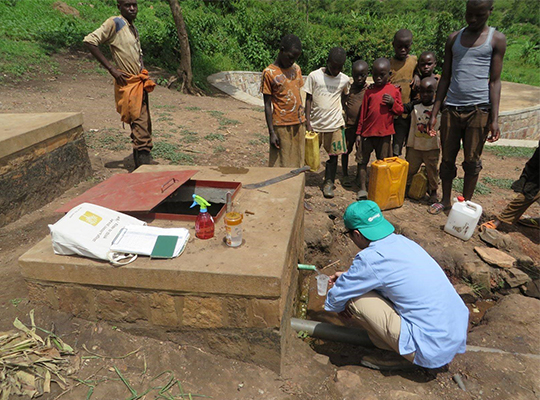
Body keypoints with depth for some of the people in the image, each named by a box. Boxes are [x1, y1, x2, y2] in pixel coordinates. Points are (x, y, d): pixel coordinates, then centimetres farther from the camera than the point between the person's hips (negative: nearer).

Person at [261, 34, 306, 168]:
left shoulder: (296, 68, 9)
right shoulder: (269, 72, -8)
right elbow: (267, 105, -8)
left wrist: (304, 120, 16)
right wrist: (271, 132, -11)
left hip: (299, 124, 6)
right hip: (281, 126, -5)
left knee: (297, 163, 12)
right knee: (281, 166, 1)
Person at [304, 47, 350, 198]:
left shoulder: (344, 79, 2)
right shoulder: (314, 76, -4)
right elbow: (308, 99, -3)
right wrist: (308, 122, -7)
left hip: (335, 123, 2)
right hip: (315, 122, -1)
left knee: (333, 154, 5)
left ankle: (329, 182, 20)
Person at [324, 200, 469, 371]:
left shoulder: (371, 258, -21)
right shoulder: (401, 241, 2)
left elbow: (335, 299, -8)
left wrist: (341, 309, 13)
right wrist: (349, 275, 27)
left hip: (432, 349, -8)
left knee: (354, 300, -10)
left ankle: (402, 356, 6)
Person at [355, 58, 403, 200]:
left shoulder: (394, 90, 4)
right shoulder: (369, 90, 3)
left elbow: (400, 110, 9)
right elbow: (363, 112, 6)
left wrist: (392, 103, -13)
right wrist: (358, 133, 5)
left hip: (385, 133, 0)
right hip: (367, 131, 0)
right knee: (363, 160, 3)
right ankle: (362, 188, 13)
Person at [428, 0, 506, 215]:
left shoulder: (496, 39, 3)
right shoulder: (454, 38, 11)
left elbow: (494, 81, -1)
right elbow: (445, 78, 12)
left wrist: (494, 119, -9)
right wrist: (434, 113, 7)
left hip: (478, 109, -3)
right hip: (451, 108, 3)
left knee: (472, 161, 4)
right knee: (447, 159, 8)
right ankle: (445, 200, 22)